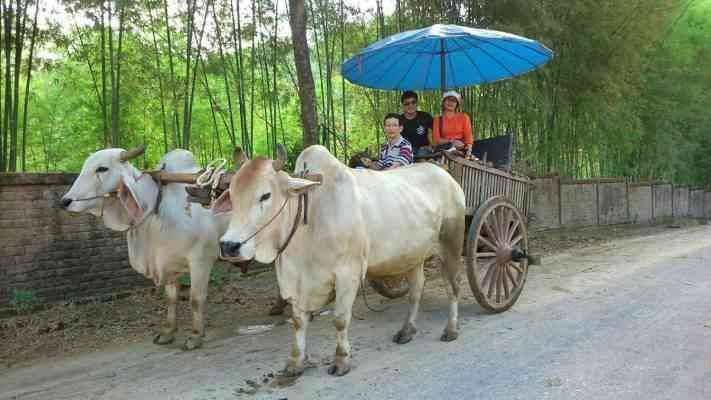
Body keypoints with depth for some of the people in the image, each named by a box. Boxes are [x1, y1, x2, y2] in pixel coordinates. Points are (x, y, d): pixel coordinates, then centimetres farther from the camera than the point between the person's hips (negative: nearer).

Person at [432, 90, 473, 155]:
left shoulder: (464, 117, 9)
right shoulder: (438, 120, 10)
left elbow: (468, 137, 1)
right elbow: (436, 140, 3)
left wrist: (469, 150, -18)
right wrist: (451, 141, -10)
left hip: (461, 151, 0)